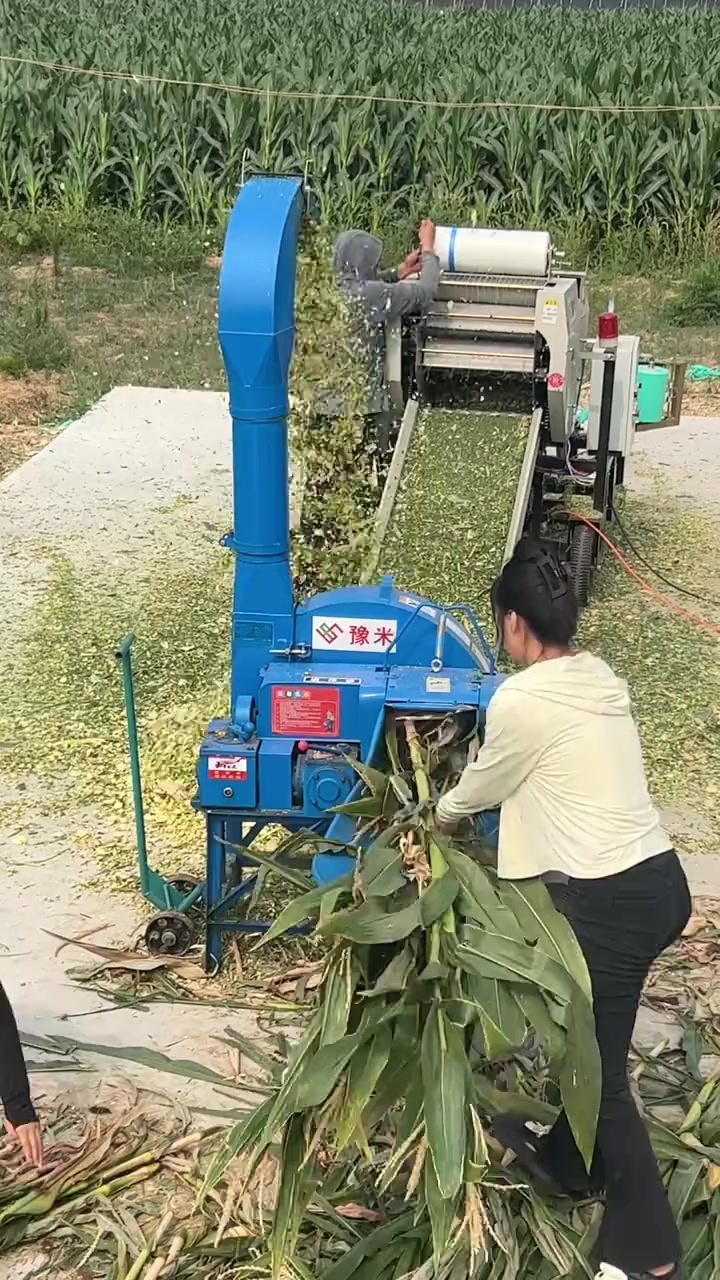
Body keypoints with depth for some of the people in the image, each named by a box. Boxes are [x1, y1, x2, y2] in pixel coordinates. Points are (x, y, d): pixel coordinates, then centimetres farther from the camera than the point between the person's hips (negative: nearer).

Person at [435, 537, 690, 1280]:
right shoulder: (600, 679, 9)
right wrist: (467, 807, 34)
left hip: (611, 902, -8)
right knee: (585, 1035, 25)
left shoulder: (521, 699, -15)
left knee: (600, 1069, 6)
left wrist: (442, 814, 23)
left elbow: (483, 786, 2)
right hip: (660, 882, 9)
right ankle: (567, 1160, 44)